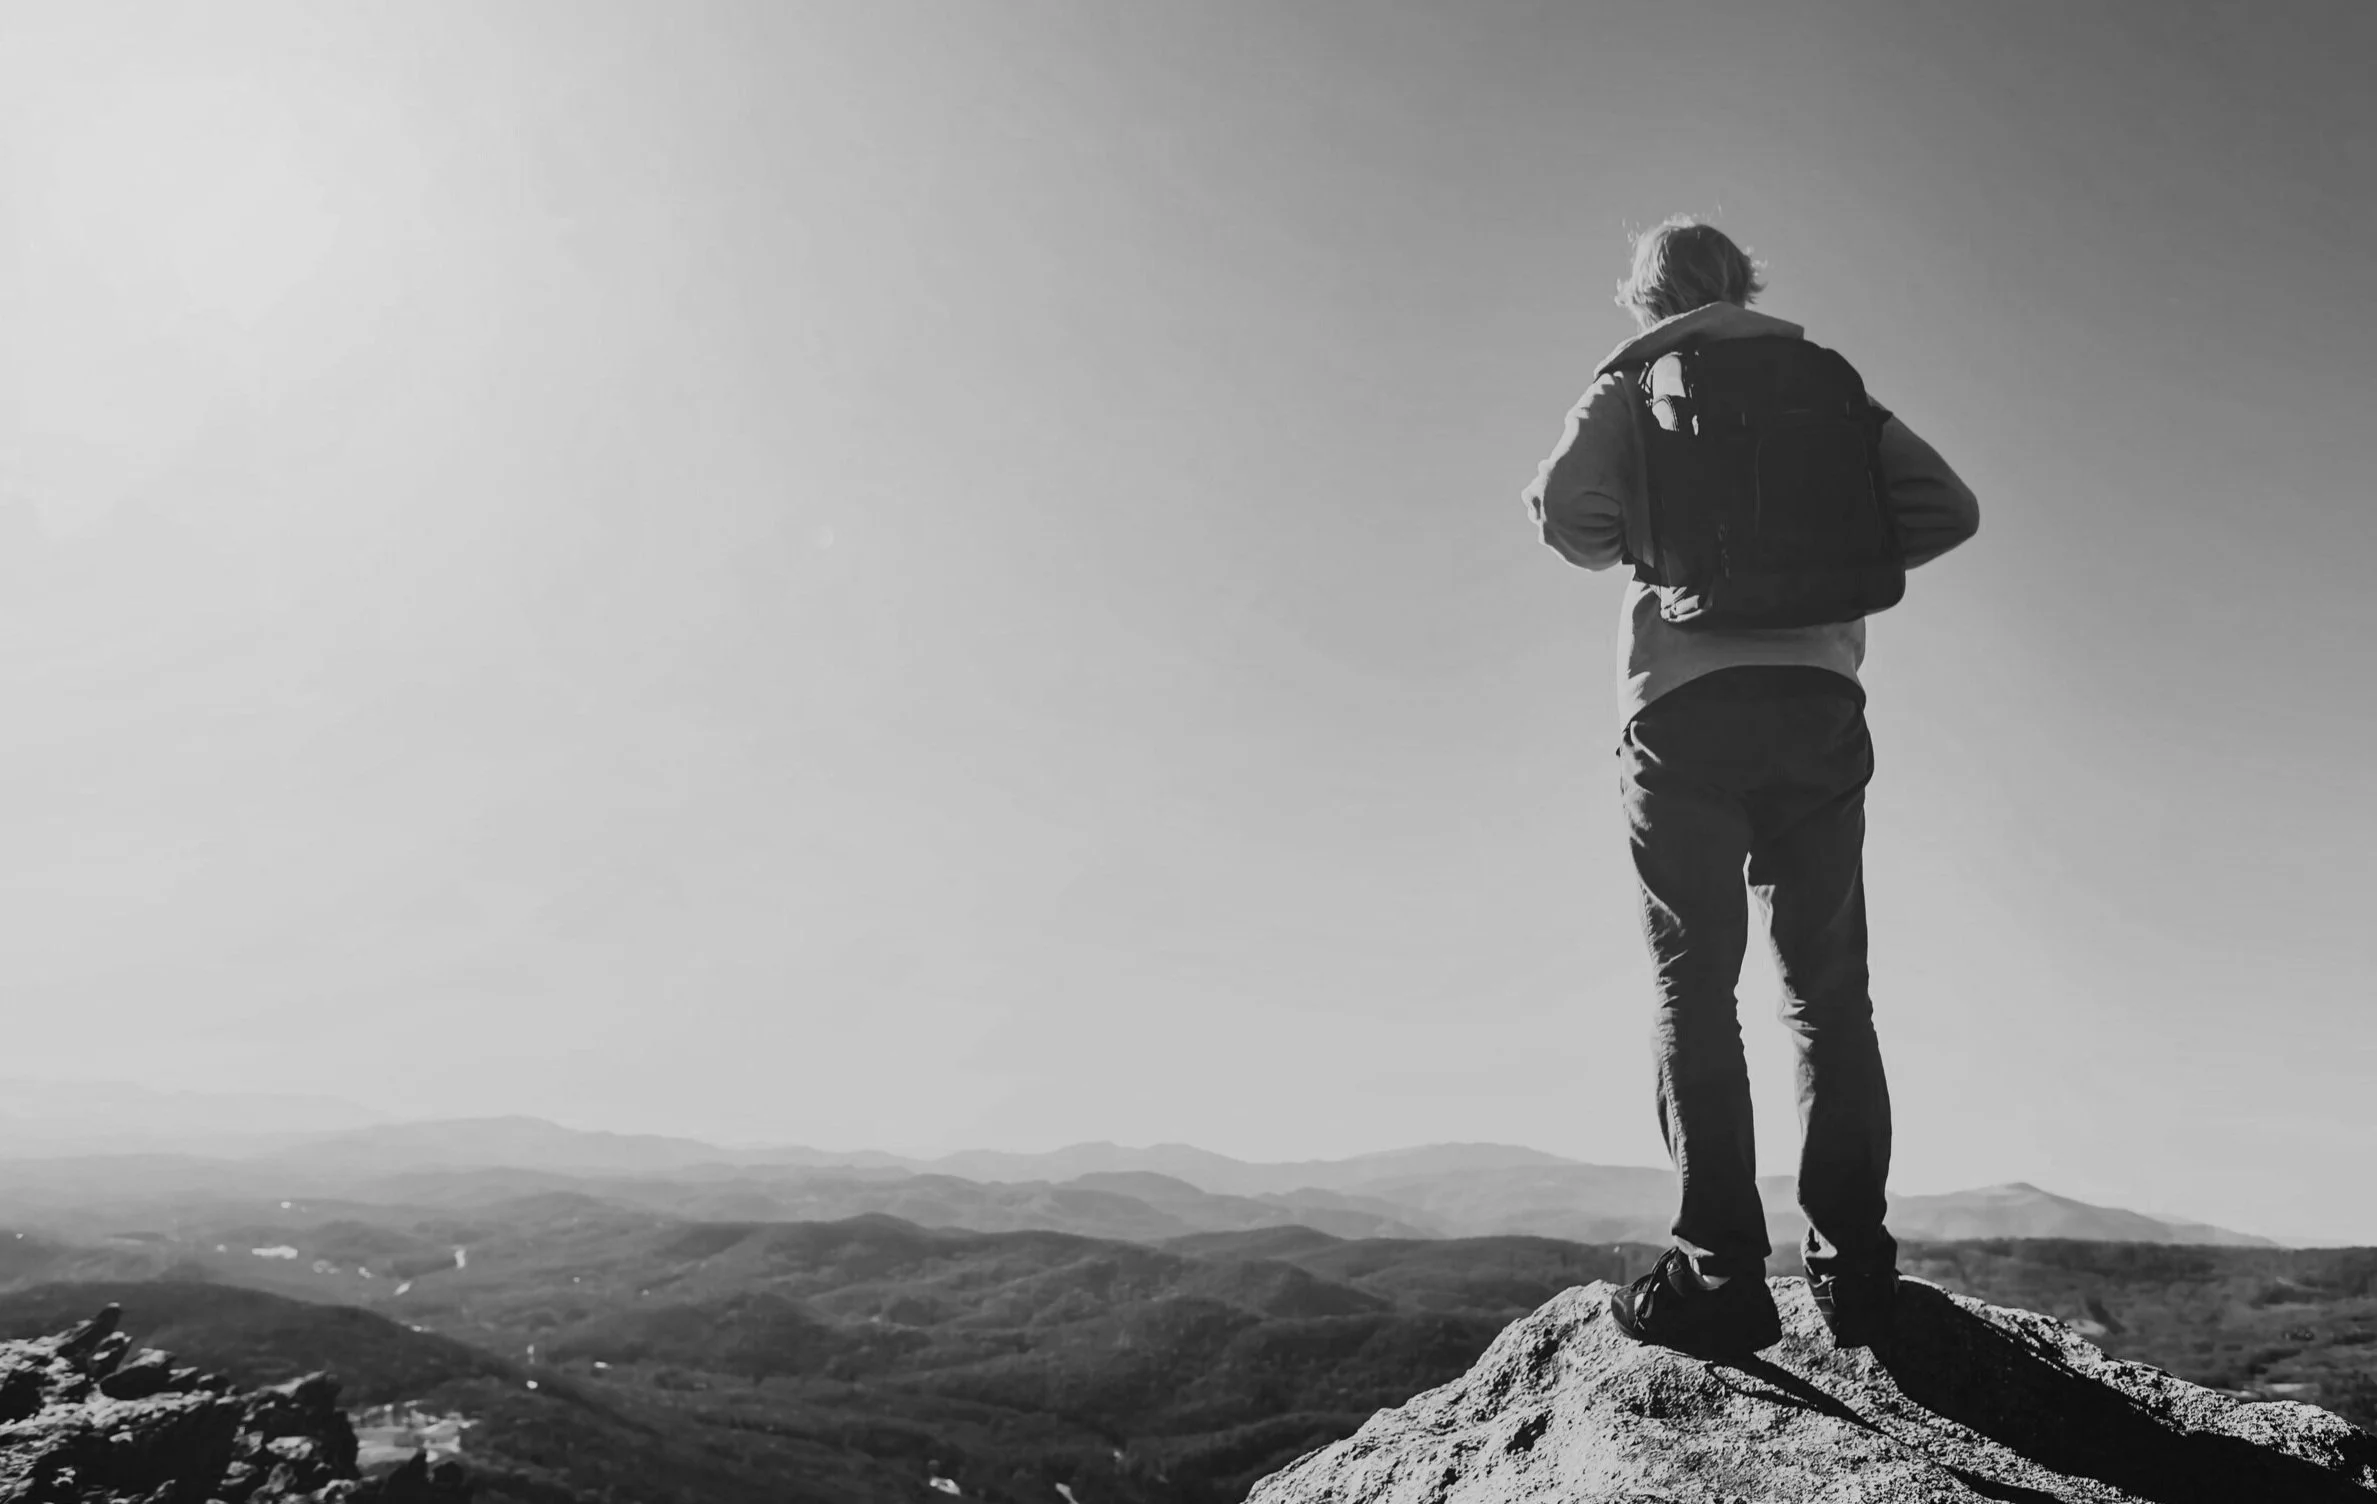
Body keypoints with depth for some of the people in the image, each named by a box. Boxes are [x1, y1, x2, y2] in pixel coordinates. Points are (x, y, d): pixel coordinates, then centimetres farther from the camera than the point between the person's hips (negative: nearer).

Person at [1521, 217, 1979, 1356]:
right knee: (1829, 988, 8)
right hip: (1822, 695, 3)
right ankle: (1854, 1272, 7)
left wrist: (1628, 547, 13)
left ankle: (1721, 1273, -4)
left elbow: (1567, 512, -7)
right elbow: (1947, 509, 11)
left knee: (1693, 985, -1)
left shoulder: (1631, 383, 9)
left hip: (1688, 697, -3)